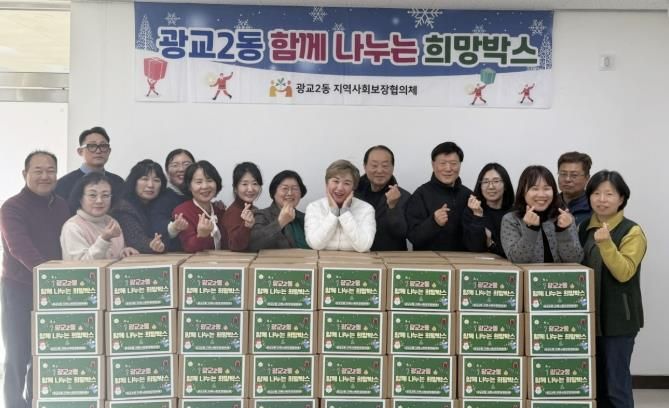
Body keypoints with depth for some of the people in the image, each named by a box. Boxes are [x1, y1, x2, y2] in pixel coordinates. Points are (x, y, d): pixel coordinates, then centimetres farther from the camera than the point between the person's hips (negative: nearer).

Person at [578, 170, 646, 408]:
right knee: (594, 382, 16)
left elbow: (624, 273, -22)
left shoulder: (632, 232, -10)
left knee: (615, 384, 0)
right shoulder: (585, 228, 8)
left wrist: (606, 244, -33)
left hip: (618, 318, -6)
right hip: (589, 314, 6)